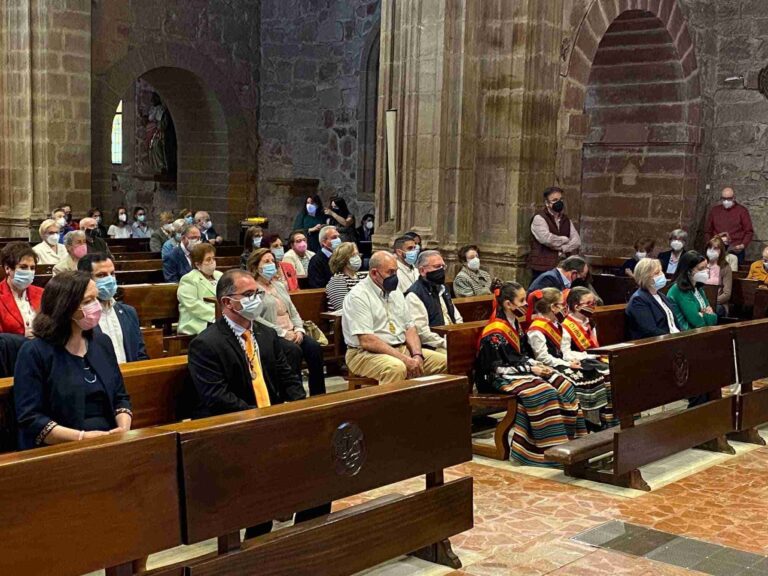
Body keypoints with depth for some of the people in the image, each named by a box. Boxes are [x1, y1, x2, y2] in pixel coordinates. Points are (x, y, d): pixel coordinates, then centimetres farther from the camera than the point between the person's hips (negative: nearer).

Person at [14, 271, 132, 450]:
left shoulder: (102, 342, 13)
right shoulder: (35, 352, -5)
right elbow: (29, 418, -10)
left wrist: (124, 429, -5)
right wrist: (82, 437, -18)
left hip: (108, 443, 5)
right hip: (60, 450, -5)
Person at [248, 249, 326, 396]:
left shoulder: (279, 286, 23)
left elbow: (293, 311, 20)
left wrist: (299, 329, -1)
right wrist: (282, 332, -17)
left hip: (292, 332, 7)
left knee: (314, 347, -21)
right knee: (294, 350, -34)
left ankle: (318, 395, -18)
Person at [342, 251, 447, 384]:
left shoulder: (395, 292, 13)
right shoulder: (358, 296, -12)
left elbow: (410, 328, 13)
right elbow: (367, 341, -20)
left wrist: (417, 355, -8)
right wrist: (405, 359, -23)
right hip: (367, 353, -8)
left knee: (445, 361, -6)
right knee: (396, 368, -38)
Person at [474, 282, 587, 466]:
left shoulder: (515, 324, 11)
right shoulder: (494, 333, -17)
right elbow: (497, 368, -19)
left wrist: (537, 366, -2)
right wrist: (530, 369, -19)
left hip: (521, 370, 9)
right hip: (502, 380, -9)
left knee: (564, 385, -8)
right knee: (544, 393, -30)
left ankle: (570, 437, -5)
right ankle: (552, 449, -24)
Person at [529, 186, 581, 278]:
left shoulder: (566, 220, 18)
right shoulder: (539, 218, -3)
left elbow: (577, 241, 6)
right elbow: (546, 239, -19)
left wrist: (562, 248, -12)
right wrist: (565, 240, -3)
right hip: (543, 268, -5)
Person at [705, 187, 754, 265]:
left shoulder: (742, 210, 4)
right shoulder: (714, 210, 12)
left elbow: (749, 232, 3)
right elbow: (708, 231, 17)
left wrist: (743, 245, -9)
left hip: (736, 250, -2)